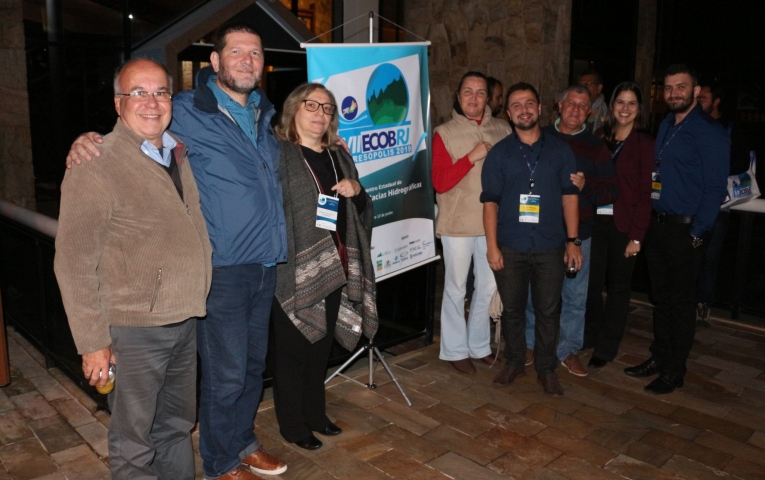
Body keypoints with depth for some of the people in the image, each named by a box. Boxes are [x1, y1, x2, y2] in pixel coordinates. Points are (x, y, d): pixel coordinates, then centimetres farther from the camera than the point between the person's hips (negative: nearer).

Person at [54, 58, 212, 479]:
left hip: (186, 321, 7)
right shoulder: (95, 166, -13)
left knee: (178, 427, 22)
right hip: (134, 331, -6)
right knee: (135, 443, 10)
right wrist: (92, 341, -15)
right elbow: (73, 263, -14)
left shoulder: (179, 154, 8)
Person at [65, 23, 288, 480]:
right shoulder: (187, 112, -7)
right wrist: (88, 140, -17)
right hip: (224, 268, -6)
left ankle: (243, 441, 40)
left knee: (253, 364, 19)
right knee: (226, 373, 4)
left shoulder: (264, 113, 13)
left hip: (266, 266, 7)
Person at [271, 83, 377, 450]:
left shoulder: (339, 158, 15)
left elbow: (361, 213, 19)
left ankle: (315, 414, 33)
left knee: (321, 345, 17)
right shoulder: (278, 155, -6)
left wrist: (357, 191, -1)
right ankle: (293, 425, 20)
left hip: (334, 268, 6)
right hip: (294, 270, -6)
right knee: (293, 348, 4)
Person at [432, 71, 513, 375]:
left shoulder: (502, 130, 4)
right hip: (458, 224, -3)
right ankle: (455, 350, 23)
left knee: (489, 286, 14)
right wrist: (472, 156, -18)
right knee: (456, 289, 7)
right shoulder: (445, 133, -5)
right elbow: (440, 183, -12)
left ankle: (479, 345, 32)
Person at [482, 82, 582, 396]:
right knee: (512, 308, 10)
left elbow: (570, 195, 5)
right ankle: (514, 362, 28)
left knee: (549, 310, 7)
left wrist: (572, 241, 0)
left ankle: (546, 368, 22)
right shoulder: (499, 153, 2)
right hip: (510, 247, 0)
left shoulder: (560, 150, 5)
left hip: (550, 246, 0)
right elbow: (490, 201, 0)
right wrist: (492, 246, -6)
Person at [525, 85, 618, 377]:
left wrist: (585, 186, -15)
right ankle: (531, 344, 26)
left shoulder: (595, 148, 7)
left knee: (576, 295, 7)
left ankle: (569, 350, 22)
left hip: (578, 234, 1)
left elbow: (612, 191, 3)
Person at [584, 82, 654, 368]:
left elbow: (645, 193, -7)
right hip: (595, 221, 3)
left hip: (623, 225, -3)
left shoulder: (644, 143, -4)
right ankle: (588, 337, 26)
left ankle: (606, 348, 20)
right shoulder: (600, 138, 9)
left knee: (618, 287, 7)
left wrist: (637, 236, -11)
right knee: (591, 282, 7)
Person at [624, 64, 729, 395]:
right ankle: (659, 358, 29)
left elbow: (715, 188, -14)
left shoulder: (709, 131, -10)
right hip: (657, 226, 7)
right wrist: (649, 221, 8)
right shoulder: (665, 127, 13)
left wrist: (696, 233, -15)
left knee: (681, 301, 3)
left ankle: (675, 371, 16)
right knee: (661, 297, 15)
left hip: (685, 231, -7)